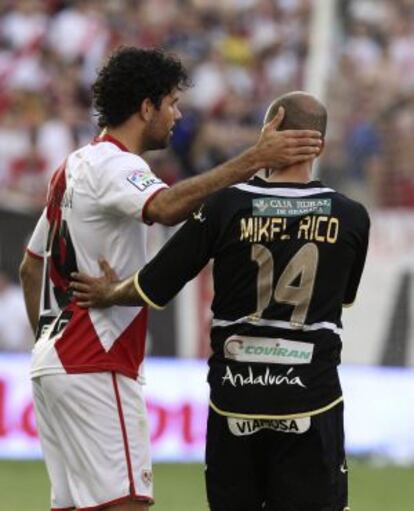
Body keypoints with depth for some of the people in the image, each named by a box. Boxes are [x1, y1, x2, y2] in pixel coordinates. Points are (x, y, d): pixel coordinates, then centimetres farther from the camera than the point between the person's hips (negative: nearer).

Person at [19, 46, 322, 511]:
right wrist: (255, 159, -40)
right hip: (94, 368, -10)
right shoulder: (113, 164, -12)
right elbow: (167, 207, -35)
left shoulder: (74, 166, 18)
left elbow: (31, 266, 24)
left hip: (54, 356, 10)